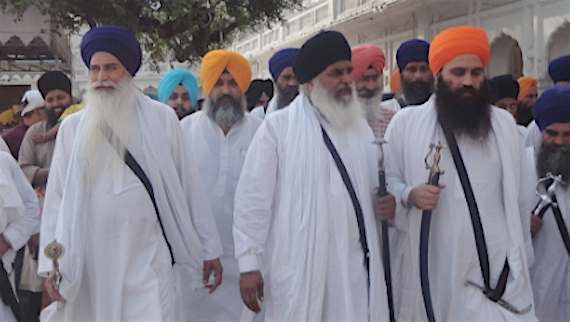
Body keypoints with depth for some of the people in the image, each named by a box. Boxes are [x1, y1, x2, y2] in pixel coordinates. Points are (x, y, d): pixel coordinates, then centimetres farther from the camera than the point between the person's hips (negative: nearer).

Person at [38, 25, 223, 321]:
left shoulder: (160, 118, 4)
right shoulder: (72, 127, 9)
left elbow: (189, 186, 5)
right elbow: (57, 197, 11)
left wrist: (209, 250, 5)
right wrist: (52, 263, 5)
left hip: (149, 257, -2)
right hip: (92, 262, 2)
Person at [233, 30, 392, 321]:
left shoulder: (361, 127, 14)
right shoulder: (277, 126, -3)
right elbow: (253, 199, -6)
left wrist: (388, 199, 1)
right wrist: (249, 264, -10)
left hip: (356, 268, 4)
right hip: (299, 272, -4)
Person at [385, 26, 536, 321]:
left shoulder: (504, 123, 10)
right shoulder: (405, 122, 2)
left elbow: (518, 197, 15)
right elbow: (387, 182, 4)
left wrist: (523, 255, 16)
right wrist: (409, 195, -17)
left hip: (498, 272, 2)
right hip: (432, 272, -1)